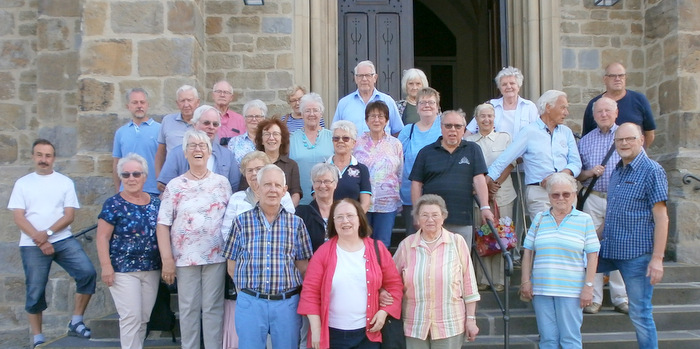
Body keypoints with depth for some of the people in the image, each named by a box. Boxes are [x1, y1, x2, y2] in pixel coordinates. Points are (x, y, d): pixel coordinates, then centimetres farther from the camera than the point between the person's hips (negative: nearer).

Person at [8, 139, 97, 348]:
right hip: (32, 245, 0)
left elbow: (69, 215, 0)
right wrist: (39, 239, -14)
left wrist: (47, 233, -15)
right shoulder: (22, 183, 7)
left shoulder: (65, 182, 7)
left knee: (87, 272, -18)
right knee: (35, 292, 4)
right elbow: (18, 218, -1)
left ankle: (76, 323, -3)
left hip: (63, 240, 0)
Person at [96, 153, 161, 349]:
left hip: (152, 270, 5)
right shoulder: (113, 204, -5)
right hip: (123, 270, -5)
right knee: (131, 317, -7)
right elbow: (102, 237, -8)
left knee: (144, 318, 10)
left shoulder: (155, 203, 7)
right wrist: (106, 266, -16)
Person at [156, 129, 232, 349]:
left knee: (213, 308, 7)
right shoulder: (174, 186, 1)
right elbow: (163, 224, -2)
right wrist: (167, 259, -8)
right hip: (185, 257, 0)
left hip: (216, 256, 0)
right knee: (188, 308, 9)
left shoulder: (222, 183, 5)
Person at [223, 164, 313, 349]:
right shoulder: (241, 221, 2)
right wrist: (248, 288, -2)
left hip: (287, 303, 1)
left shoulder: (296, 223, 4)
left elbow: (303, 266, 5)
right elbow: (232, 265, 5)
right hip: (250, 303, -1)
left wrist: (290, 288, -5)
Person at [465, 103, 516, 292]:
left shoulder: (504, 138, 11)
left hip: (502, 193, 0)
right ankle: (483, 279, 7)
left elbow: (509, 164, 4)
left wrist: (495, 184, -10)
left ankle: (499, 279, 7)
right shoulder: (469, 141, 10)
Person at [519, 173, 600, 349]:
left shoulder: (584, 220, 3)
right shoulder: (539, 218, 10)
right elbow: (528, 251, 10)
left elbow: (592, 255, 0)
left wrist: (588, 286, -6)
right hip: (541, 289, 3)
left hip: (570, 290, -2)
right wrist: (525, 280, 3)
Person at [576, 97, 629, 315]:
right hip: (593, 200, 2)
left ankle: (621, 298, 12)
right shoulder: (585, 141, 12)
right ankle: (593, 298, 9)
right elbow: (577, 175, 13)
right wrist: (590, 173, -7)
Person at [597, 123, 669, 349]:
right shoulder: (617, 171, 13)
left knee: (640, 314, -1)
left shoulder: (652, 171, -8)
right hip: (608, 251, 8)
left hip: (637, 255, -7)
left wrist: (657, 258, -18)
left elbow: (661, 218, -13)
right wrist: (600, 243, 22)